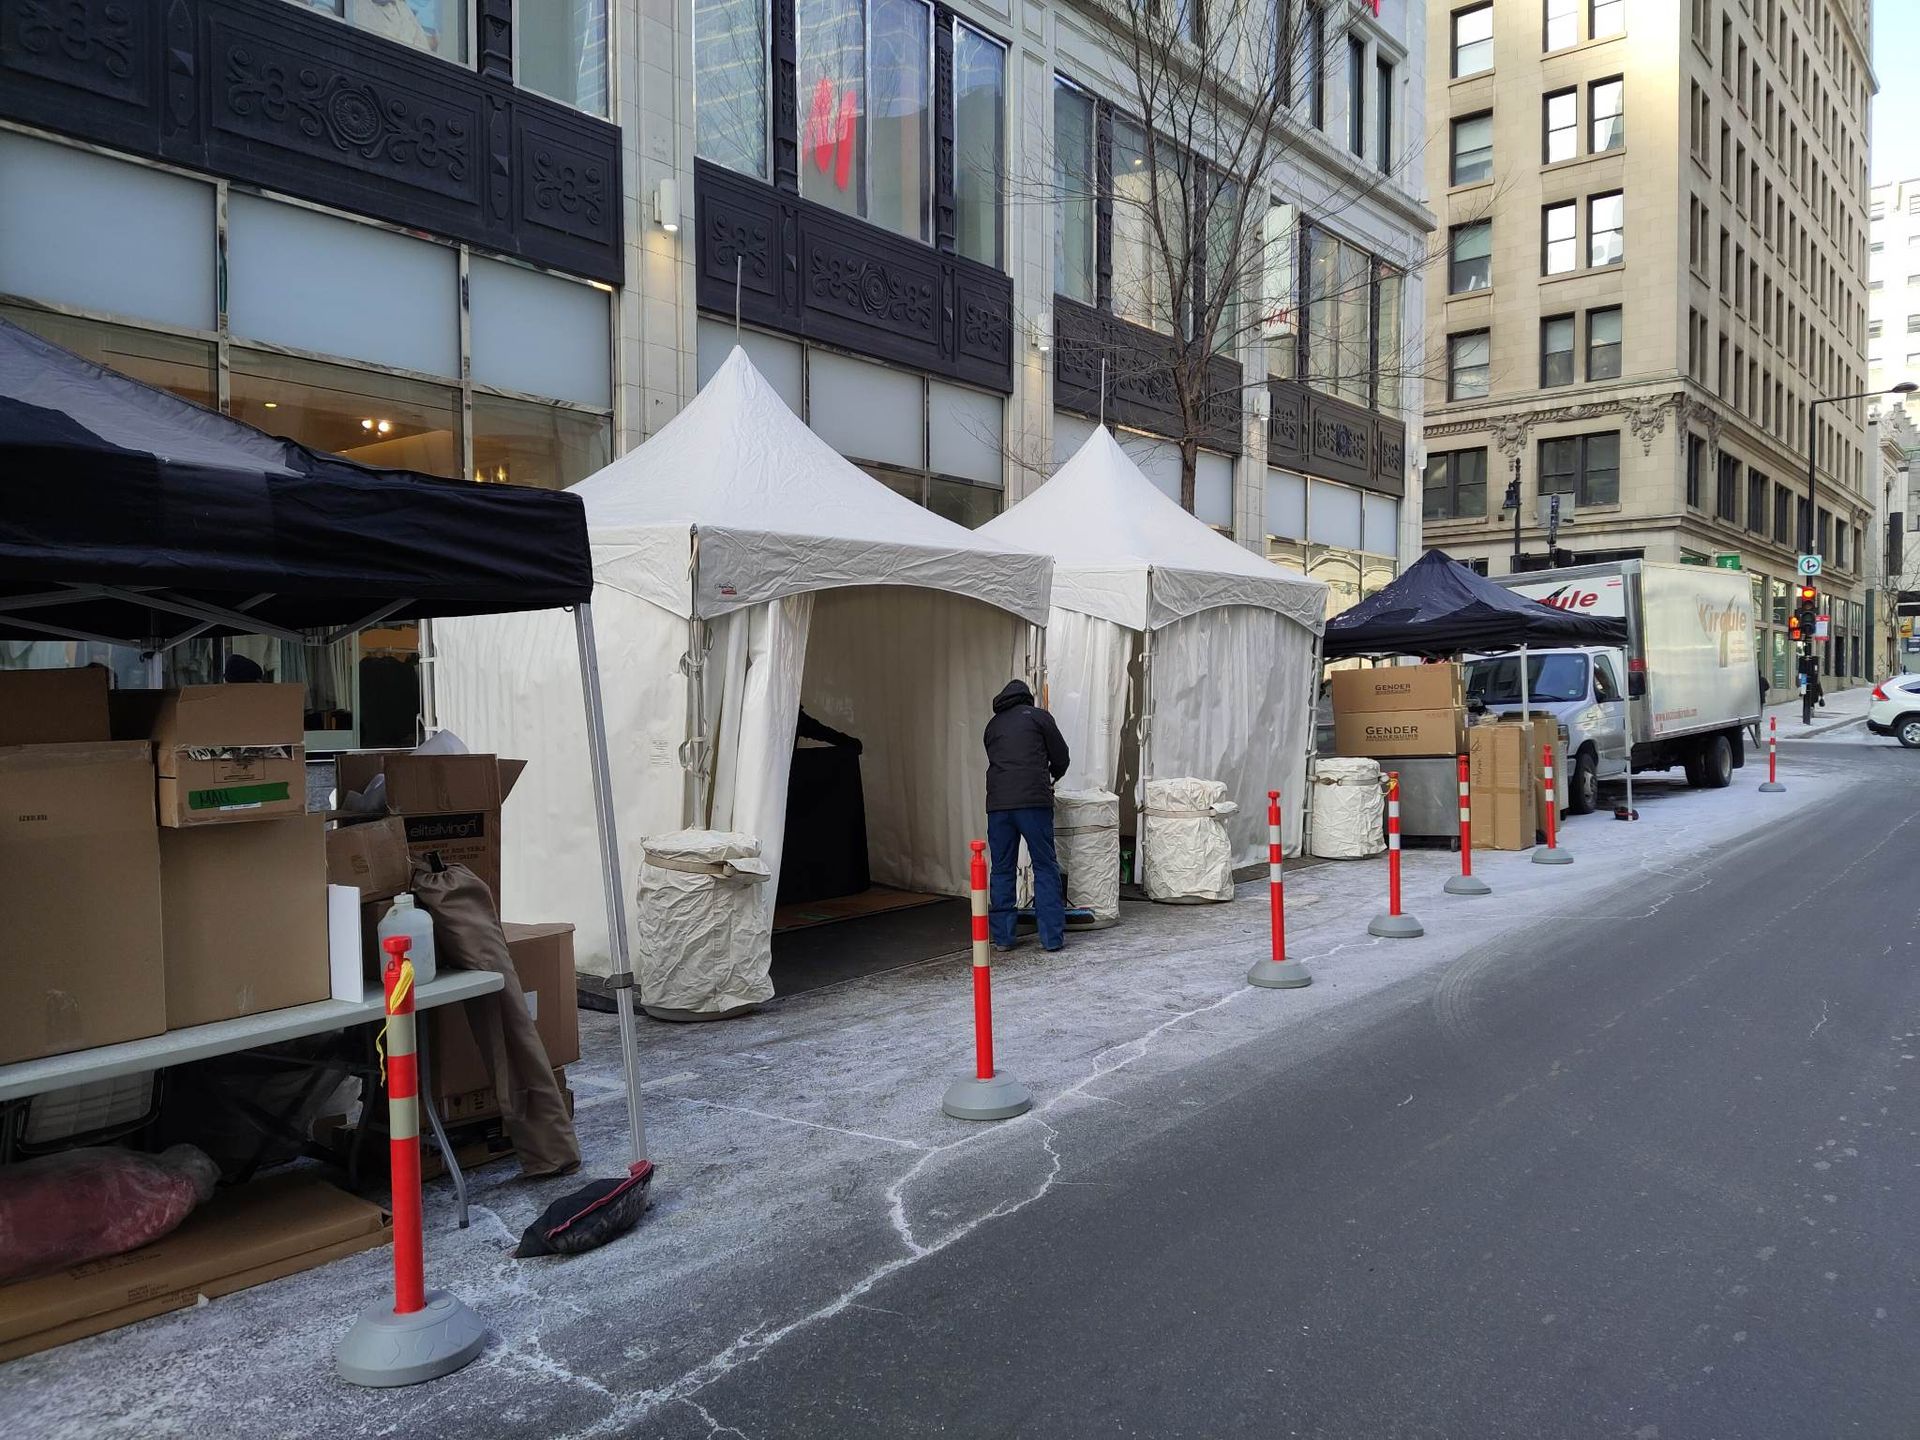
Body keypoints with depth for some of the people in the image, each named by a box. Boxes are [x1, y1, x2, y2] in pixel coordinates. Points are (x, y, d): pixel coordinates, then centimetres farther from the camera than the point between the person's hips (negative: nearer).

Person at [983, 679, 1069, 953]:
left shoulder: (993, 725, 23)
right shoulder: (1037, 716, 10)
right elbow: (1061, 756, 10)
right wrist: (1052, 777, 32)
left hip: (998, 804, 4)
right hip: (1033, 800, -4)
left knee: (1002, 870, 10)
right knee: (1045, 867, 2)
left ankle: (1002, 936, 12)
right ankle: (1052, 936, 1)